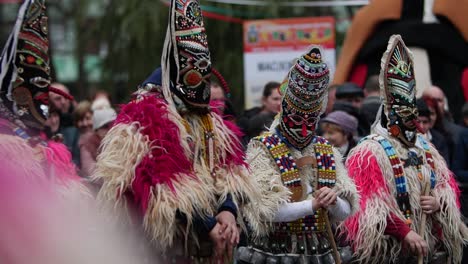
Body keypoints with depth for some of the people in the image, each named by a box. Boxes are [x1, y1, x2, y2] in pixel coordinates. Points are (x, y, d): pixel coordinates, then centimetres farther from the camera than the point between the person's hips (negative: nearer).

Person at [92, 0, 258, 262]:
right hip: (167, 241, -7)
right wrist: (207, 225, -21)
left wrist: (228, 211, -14)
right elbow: (164, 186, -20)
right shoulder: (147, 117, -10)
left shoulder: (211, 120, 15)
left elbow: (229, 171, 6)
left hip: (210, 241, 7)